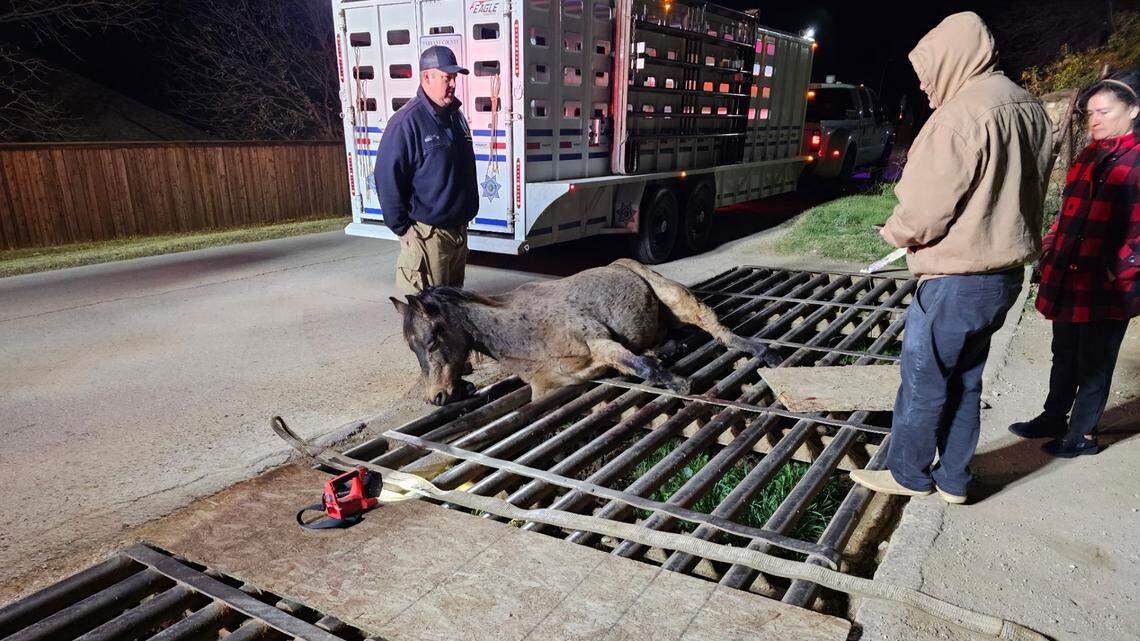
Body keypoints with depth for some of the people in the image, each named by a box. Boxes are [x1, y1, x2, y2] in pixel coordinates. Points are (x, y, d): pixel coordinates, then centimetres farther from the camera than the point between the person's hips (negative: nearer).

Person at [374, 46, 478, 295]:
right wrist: (402, 228, -14)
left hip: (459, 229, 8)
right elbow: (387, 179, -16)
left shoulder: (455, 116, 11)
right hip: (427, 234, -8)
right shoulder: (407, 121, -15)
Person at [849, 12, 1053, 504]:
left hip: (957, 280, -9)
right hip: (1005, 273, 9)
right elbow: (1018, 195, 15)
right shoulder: (1030, 109, 9)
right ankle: (953, 479, 29)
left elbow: (923, 210, -21)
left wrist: (895, 231, 0)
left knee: (924, 382, 7)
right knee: (965, 381, 18)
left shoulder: (961, 116, -20)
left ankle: (908, 474, 22)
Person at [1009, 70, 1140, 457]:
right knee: (1064, 355, 18)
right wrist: (1049, 252, 13)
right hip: (1066, 280, 7)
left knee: (1094, 362, 7)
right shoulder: (1088, 156, 13)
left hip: (1106, 288, -7)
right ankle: (1053, 419, 33)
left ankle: (1083, 433, 20)